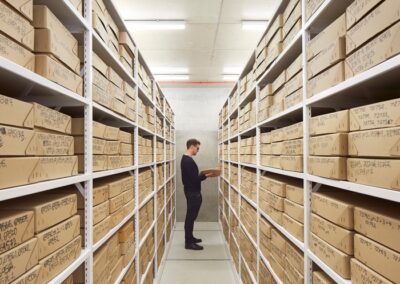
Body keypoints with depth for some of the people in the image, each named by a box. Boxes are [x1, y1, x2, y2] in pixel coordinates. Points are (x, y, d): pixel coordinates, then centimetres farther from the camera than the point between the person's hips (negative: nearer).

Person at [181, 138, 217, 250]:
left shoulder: (185, 159, 12)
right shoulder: (188, 161, -21)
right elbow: (194, 179, -25)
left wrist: (203, 175, 8)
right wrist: (206, 175, -14)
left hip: (192, 191, 11)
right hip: (192, 192, -11)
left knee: (191, 216, 18)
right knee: (191, 216, -2)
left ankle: (190, 238, 30)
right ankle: (188, 243, 7)